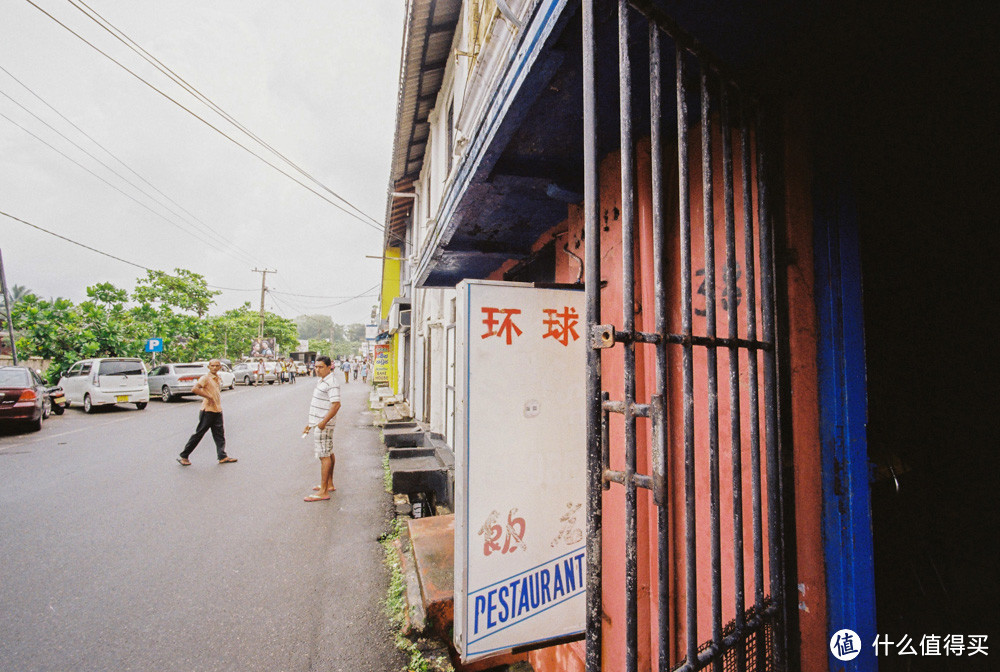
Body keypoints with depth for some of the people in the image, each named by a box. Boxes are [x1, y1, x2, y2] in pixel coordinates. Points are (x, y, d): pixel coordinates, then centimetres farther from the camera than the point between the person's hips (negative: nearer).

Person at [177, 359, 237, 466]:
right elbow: (194, 389, -25)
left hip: (218, 410, 8)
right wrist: (208, 396, -25)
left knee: (220, 434, 6)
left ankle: (222, 457, 9)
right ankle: (183, 456, 14)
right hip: (208, 410, -8)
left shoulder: (217, 378, 14)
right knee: (199, 434, 0)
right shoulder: (205, 378, -11)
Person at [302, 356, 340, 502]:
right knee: (328, 453, 17)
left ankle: (323, 492, -3)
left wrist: (323, 422, -27)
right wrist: (311, 423, 23)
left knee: (324, 455, -7)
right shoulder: (322, 380, 14)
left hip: (323, 424, -11)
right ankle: (329, 484, 29)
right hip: (318, 422, 11)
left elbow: (336, 404, -27)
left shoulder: (331, 383, -18)